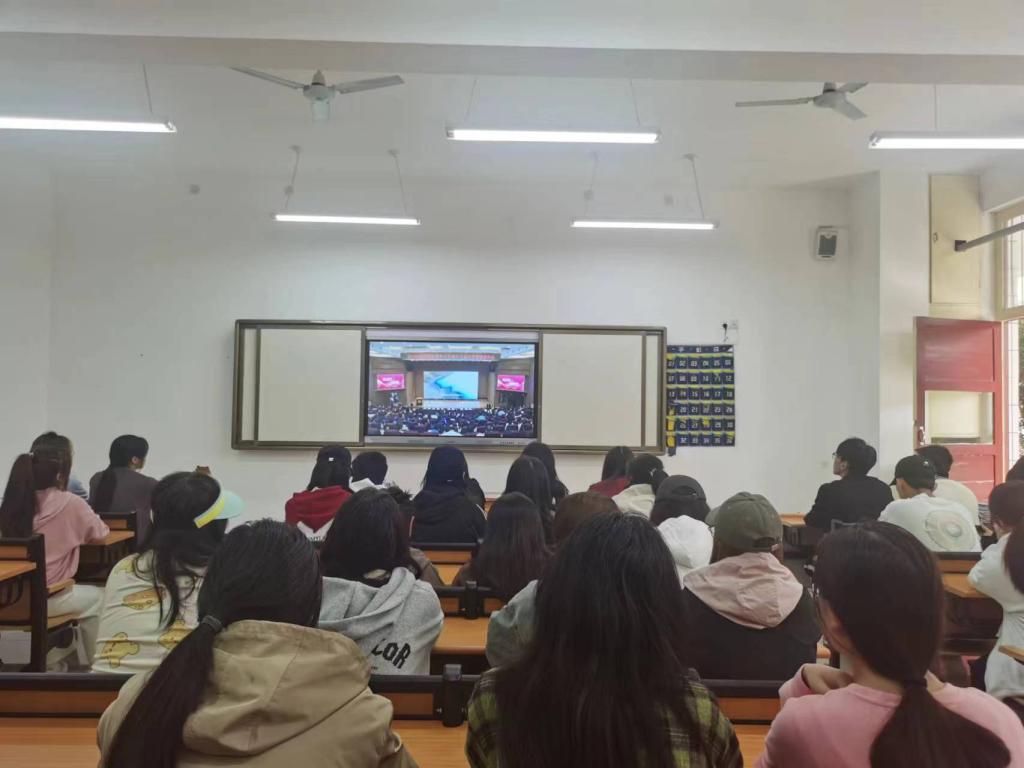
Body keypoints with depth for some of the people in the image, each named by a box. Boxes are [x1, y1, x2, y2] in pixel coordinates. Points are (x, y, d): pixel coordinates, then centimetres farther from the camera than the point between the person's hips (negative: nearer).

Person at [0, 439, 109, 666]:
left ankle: (53, 663, 39)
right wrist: (76, 530, 23)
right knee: (96, 597, 24)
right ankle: (92, 665, 31)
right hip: (45, 598, -5)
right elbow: (100, 533, 2)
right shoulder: (70, 503, -12)